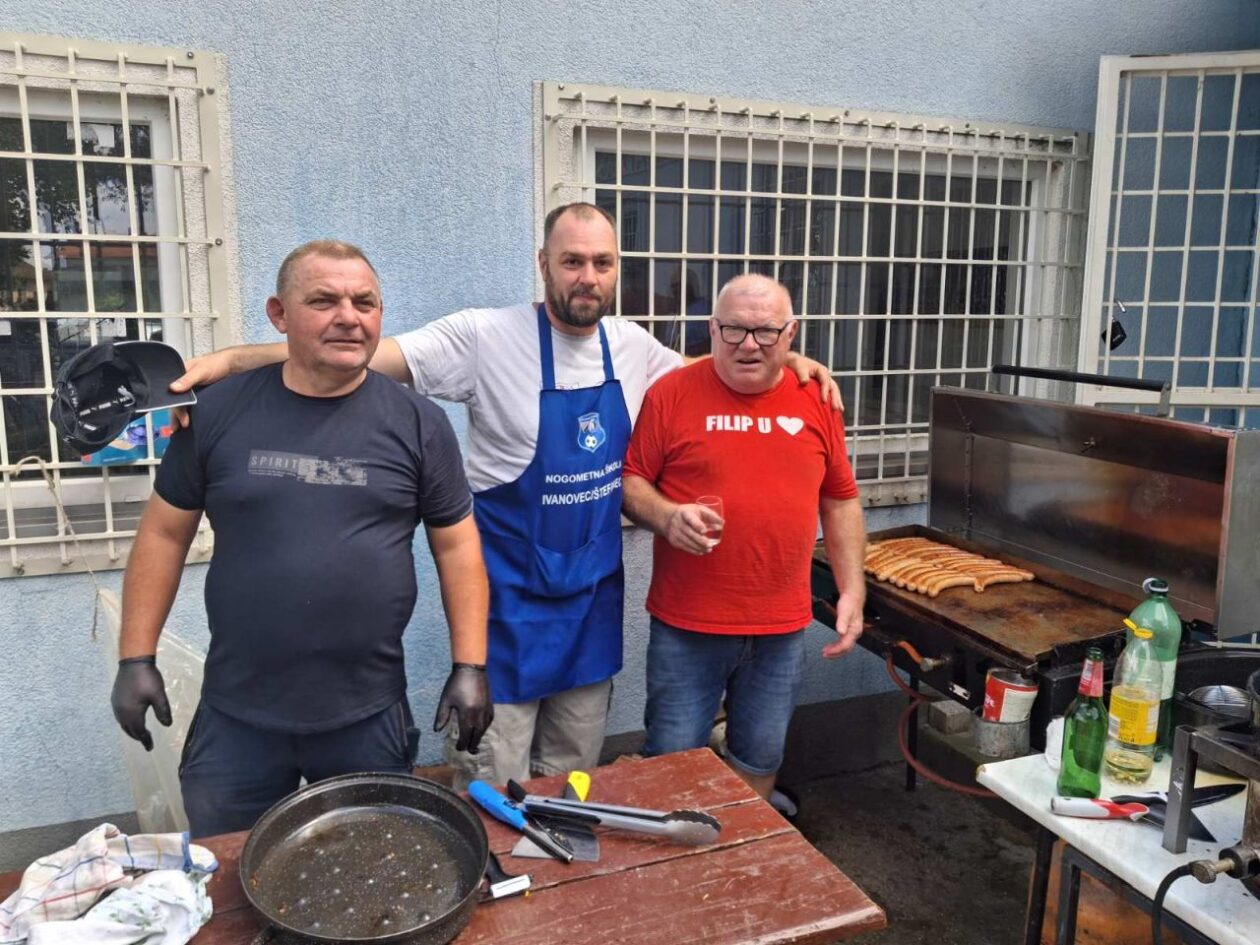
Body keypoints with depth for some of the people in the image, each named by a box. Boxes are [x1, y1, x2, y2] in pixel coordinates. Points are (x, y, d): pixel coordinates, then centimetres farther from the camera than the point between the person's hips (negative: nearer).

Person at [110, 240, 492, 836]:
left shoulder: (417, 423, -3)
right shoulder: (220, 411, -1)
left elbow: (456, 544, 1)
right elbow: (164, 533, 5)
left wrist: (469, 665, -4)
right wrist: (136, 659, 3)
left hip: (370, 716, 0)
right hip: (235, 714, 1)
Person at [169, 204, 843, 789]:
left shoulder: (633, 346, 2)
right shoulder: (486, 337, -15)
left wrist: (785, 360, 5)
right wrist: (231, 359, -29)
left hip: (596, 594, 5)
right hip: (511, 598, -4)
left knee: (574, 778, 20)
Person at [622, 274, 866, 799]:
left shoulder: (816, 400, 4)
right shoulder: (671, 394, -6)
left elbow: (840, 501, 10)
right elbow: (630, 481, -2)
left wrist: (852, 590, 5)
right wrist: (666, 516, -22)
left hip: (782, 627, 3)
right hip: (686, 625, -3)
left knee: (759, 760, 18)